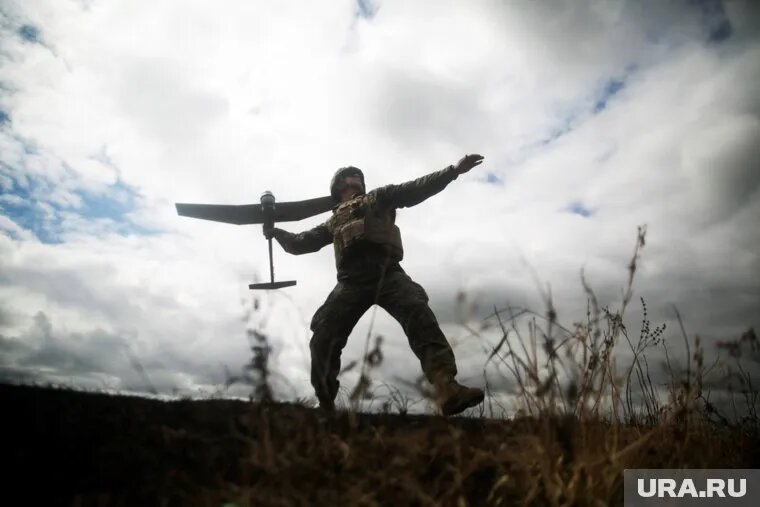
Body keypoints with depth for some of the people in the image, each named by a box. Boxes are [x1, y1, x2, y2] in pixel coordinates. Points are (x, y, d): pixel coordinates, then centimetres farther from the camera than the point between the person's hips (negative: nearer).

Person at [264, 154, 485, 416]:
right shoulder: (333, 221, 33)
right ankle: (325, 406, 5)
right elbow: (302, 243, 35)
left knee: (419, 316, -26)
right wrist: (277, 232, 19)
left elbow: (416, 189, 18)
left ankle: (448, 389, -38)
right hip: (352, 281, 3)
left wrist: (454, 170, 9)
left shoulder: (378, 198, 27)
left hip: (387, 273, -2)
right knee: (323, 337, -9)